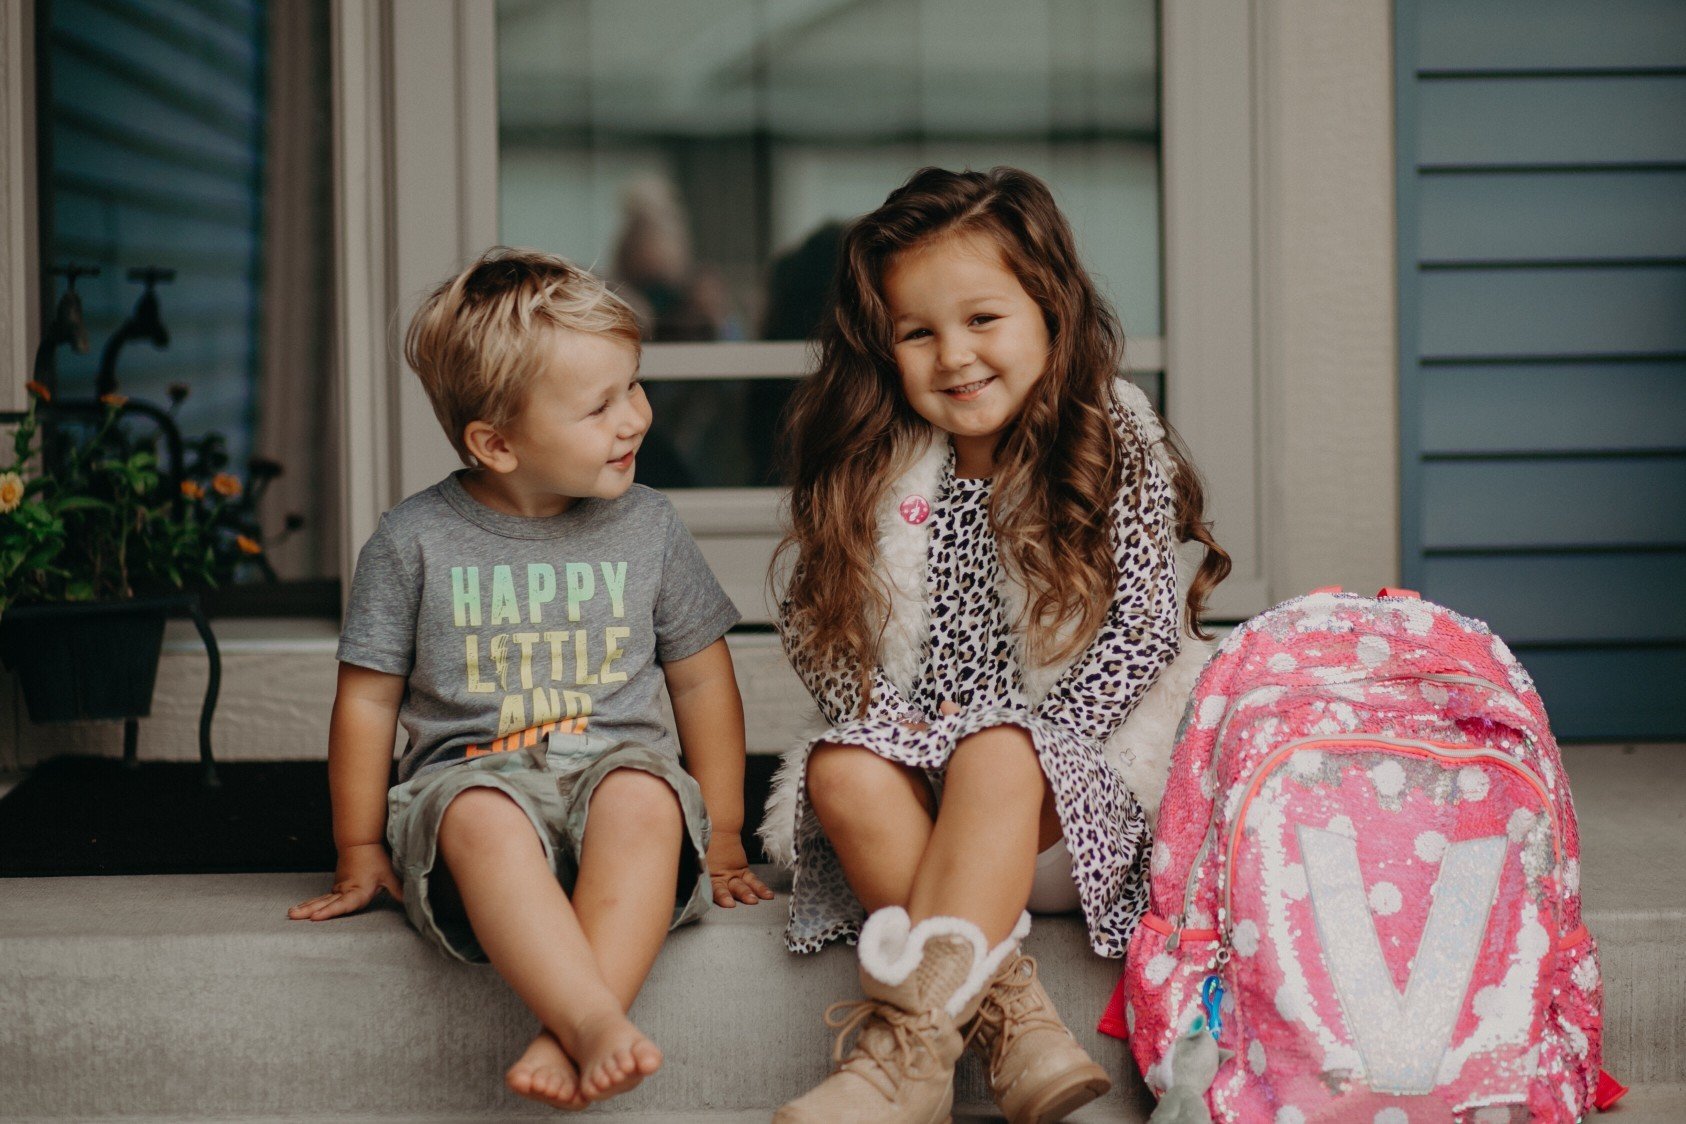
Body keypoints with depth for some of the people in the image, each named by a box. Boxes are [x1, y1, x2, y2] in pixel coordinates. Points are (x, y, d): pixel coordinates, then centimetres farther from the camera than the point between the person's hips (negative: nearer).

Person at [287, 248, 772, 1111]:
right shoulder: (414, 543, 2)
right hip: (470, 774, -1)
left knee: (645, 798, -36)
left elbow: (702, 682, 16)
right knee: (485, 818, -39)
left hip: (615, 766, 2)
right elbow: (368, 699, 9)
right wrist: (360, 857, 11)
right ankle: (600, 1024, -51)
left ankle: (568, 1036, -45)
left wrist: (721, 842, 14)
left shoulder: (647, 528, 8)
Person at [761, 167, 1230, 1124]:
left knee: (995, 759, -35)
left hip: (1075, 772, -3)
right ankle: (1008, 1009, -36)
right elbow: (815, 624, 10)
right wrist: (888, 718, -7)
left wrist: (1027, 734, -14)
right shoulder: (872, 469, 8)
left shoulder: (1116, 451, -1)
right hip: (915, 750, 3)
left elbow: (1142, 634, -5)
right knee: (842, 770, -28)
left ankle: (909, 1041, -43)